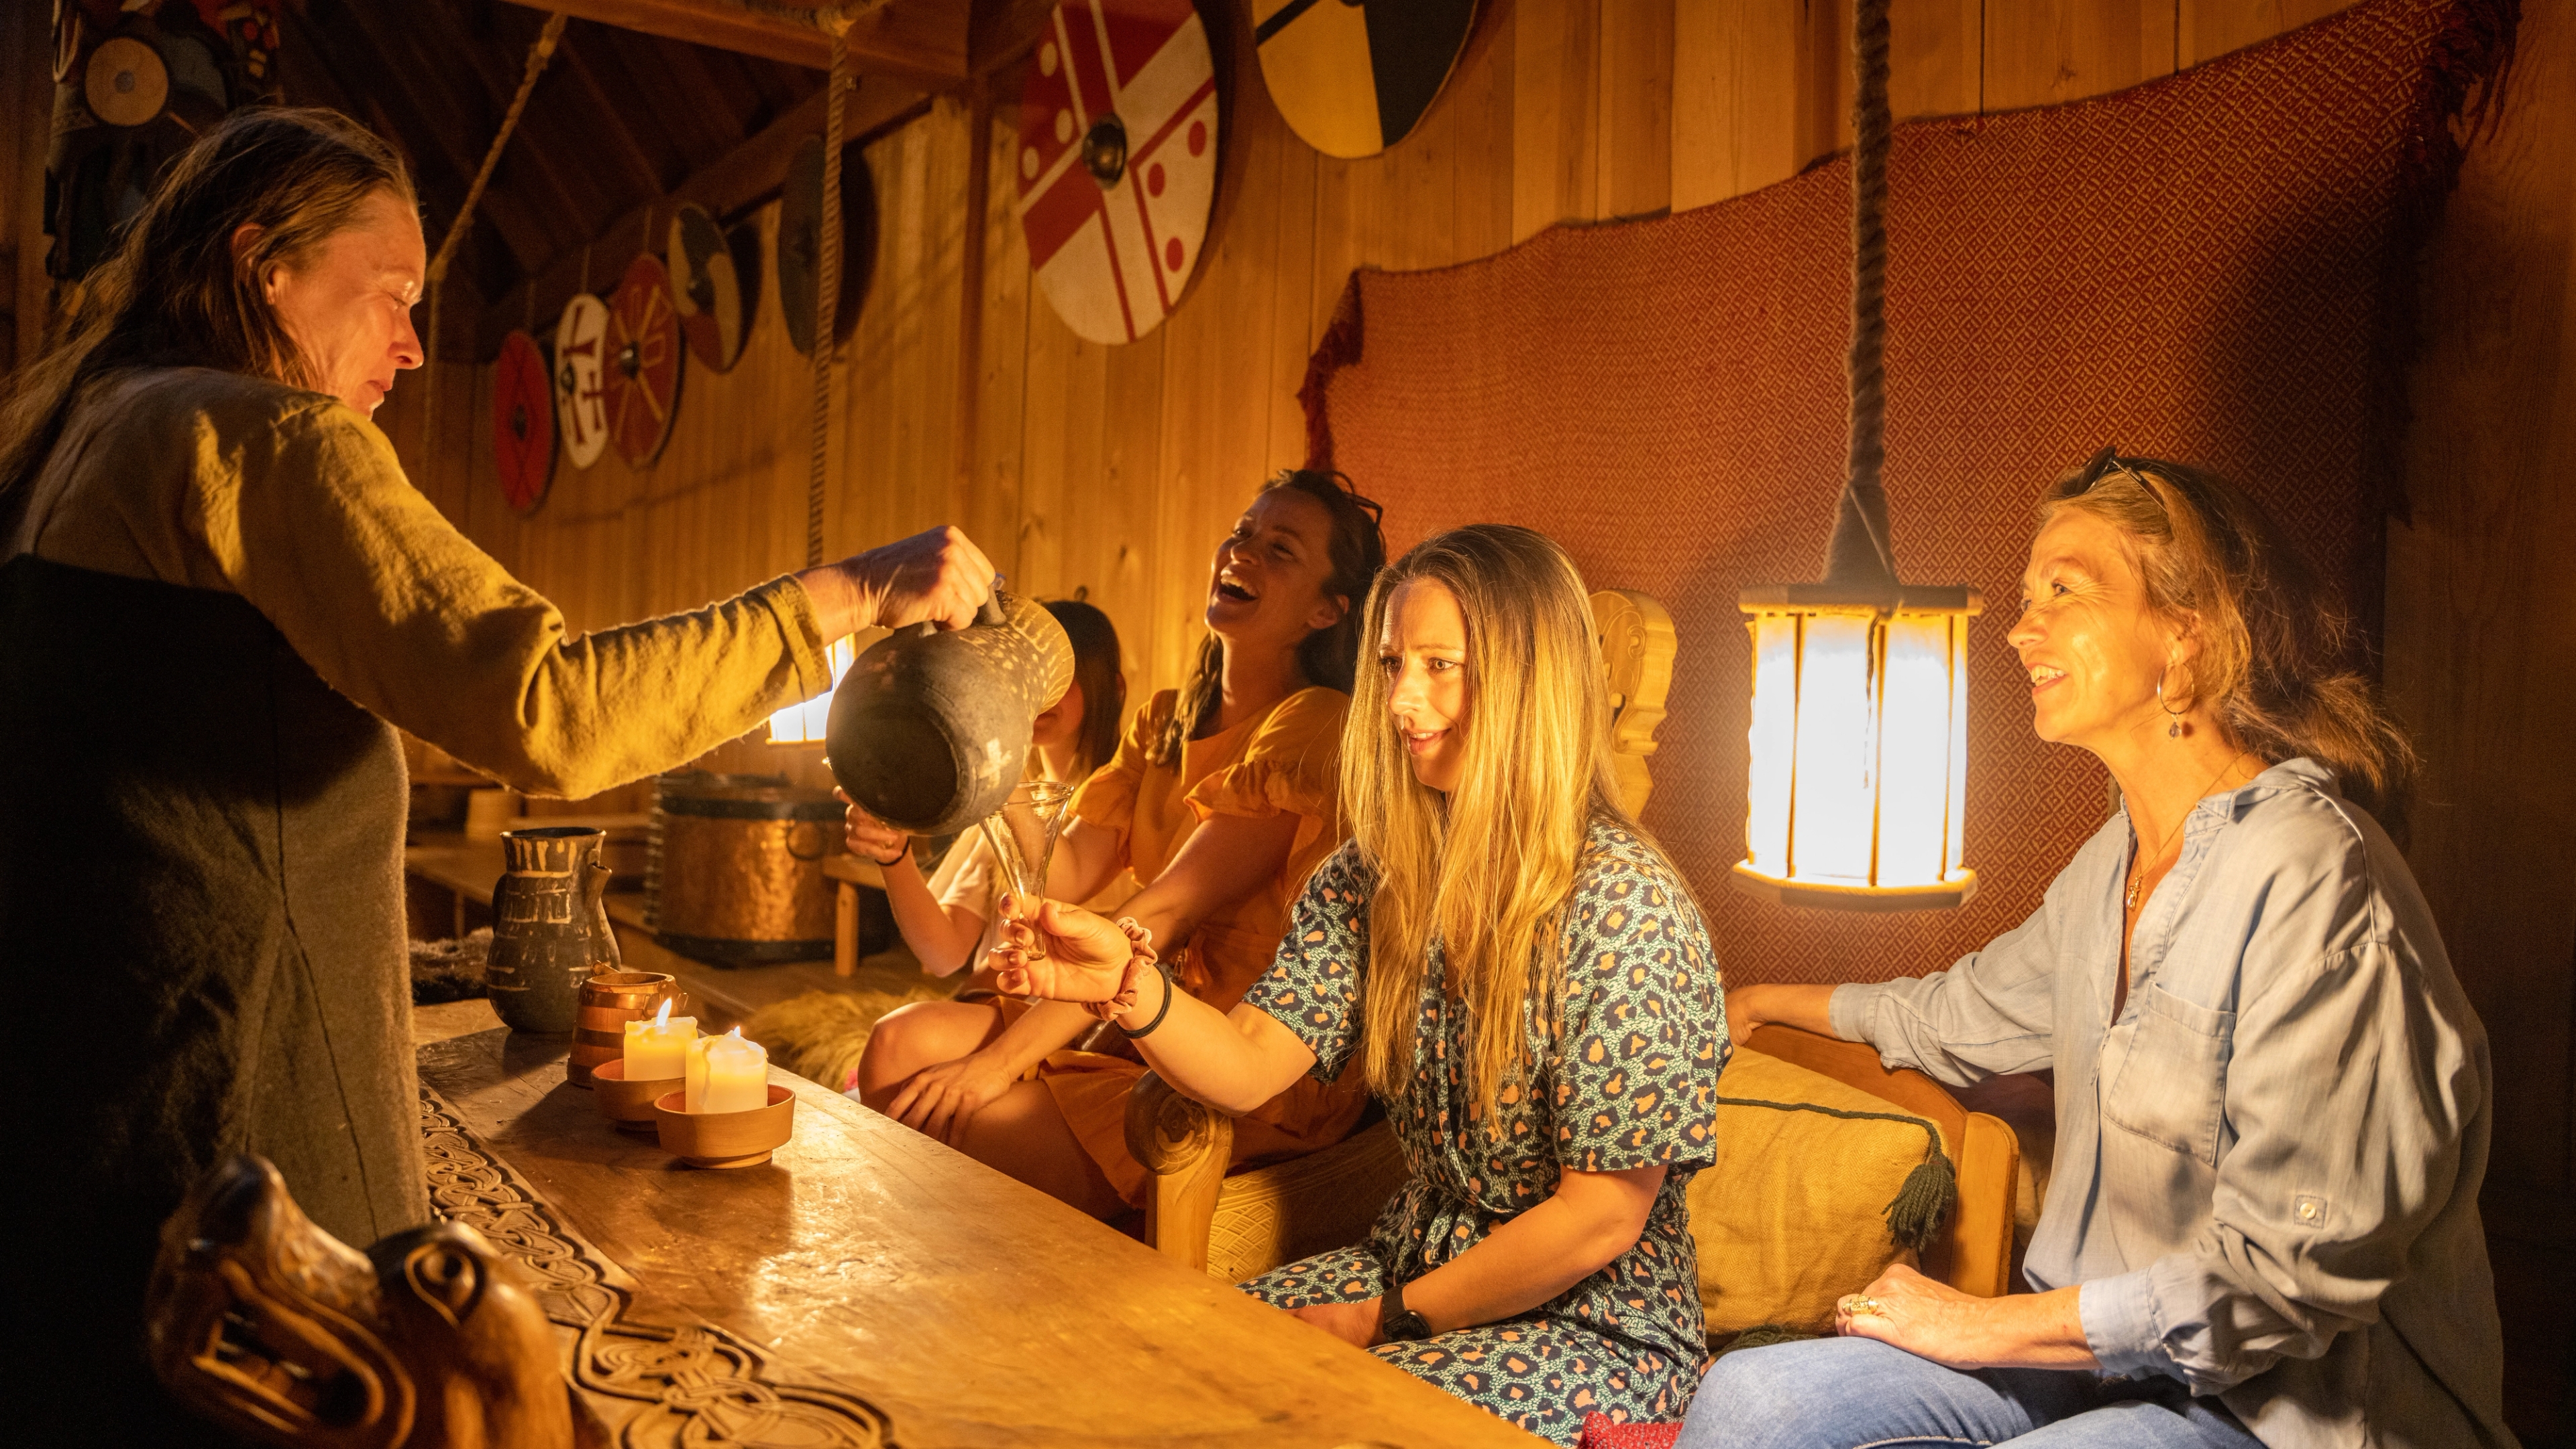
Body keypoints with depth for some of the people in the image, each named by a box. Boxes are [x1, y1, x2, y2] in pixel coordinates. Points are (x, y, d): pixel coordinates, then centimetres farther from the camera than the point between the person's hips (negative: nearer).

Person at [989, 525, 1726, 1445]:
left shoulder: (1626, 908, -20)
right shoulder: (1372, 877, -1)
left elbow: (1603, 1217, -18)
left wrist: (1387, 1320, -12)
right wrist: (1134, 986, -27)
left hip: (1594, 1327, -5)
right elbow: (1248, 1067, -7)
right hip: (1414, 1259, 6)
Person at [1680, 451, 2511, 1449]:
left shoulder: (2310, 879, -21)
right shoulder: (2117, 860, 7)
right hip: (2115, 1349, 8)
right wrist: (1760, 1004, 36)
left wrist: (1990, 1324, -15)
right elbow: (1964, 1015, 25)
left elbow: (2292, 1275, -22)